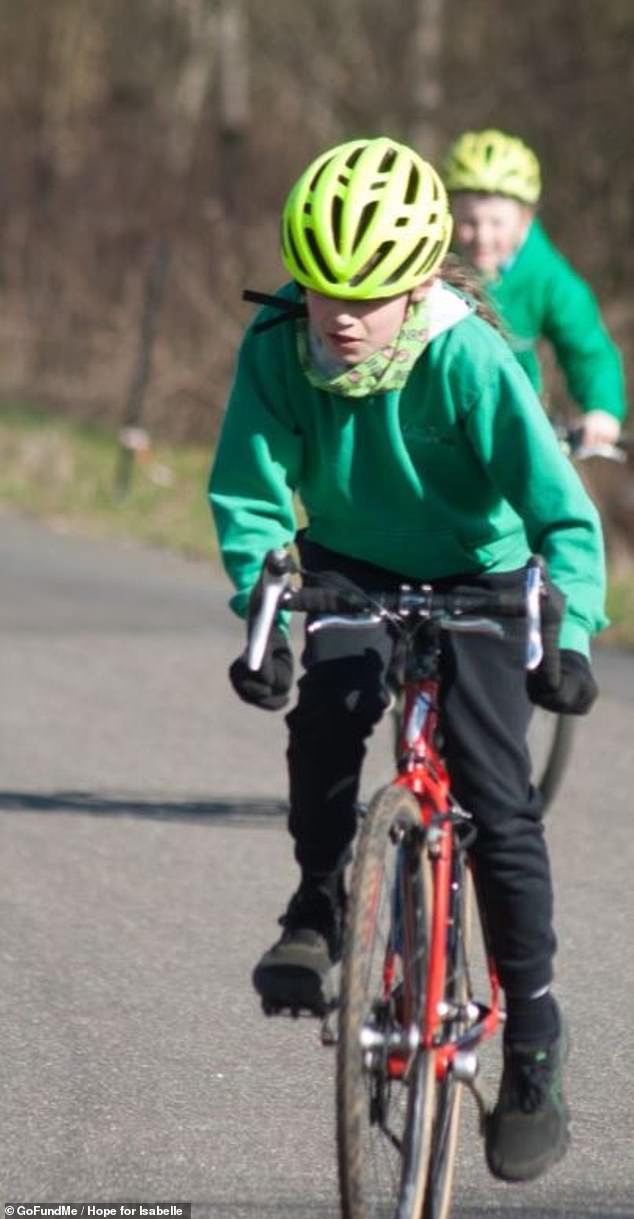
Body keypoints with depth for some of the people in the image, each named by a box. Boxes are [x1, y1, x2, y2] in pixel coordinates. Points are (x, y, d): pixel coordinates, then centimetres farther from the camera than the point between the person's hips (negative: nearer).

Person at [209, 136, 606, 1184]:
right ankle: (318, 912, -3)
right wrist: (261, 616, -33)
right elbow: (249, 496, -18)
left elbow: (564, 516, -30)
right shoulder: (277, 347, -23)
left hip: (479, 581, -2)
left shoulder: (468, 358, -30)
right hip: (355, 574, 2)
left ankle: (533, 1050, 0)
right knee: (324, 716, -28)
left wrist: (568, 638, -43)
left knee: (498, 800, -12)